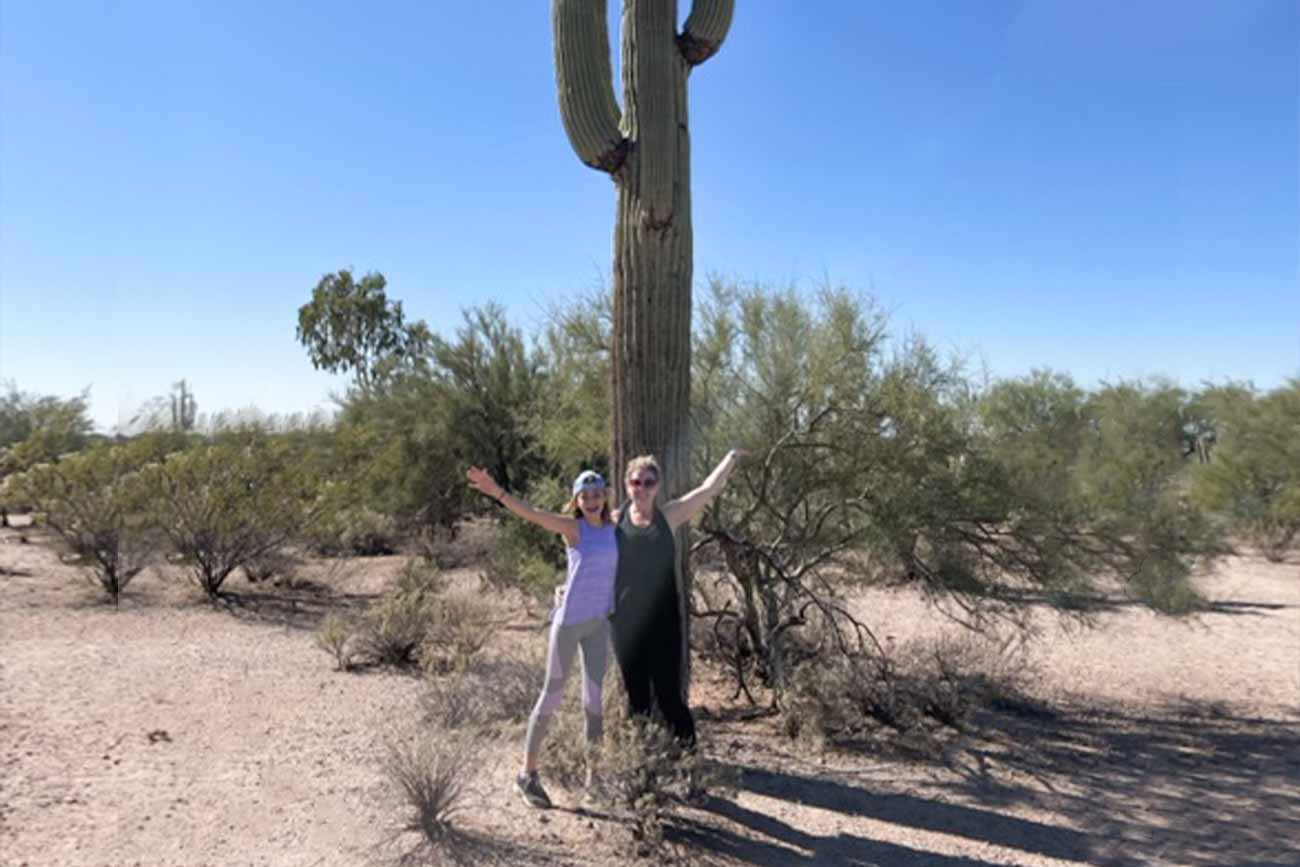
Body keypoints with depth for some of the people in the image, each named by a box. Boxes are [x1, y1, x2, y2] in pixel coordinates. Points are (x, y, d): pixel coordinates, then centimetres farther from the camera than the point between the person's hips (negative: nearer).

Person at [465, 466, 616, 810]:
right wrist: (497, 491, -37)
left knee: (595, 695, 11)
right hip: (569, 620, -5)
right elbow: (531, 513, -24)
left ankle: (593, 770, 24)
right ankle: (528, 773, 15)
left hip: (599, 622, 5)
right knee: (553, 694, 2)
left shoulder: (613, 529, 7)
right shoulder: (572, 526, -8)